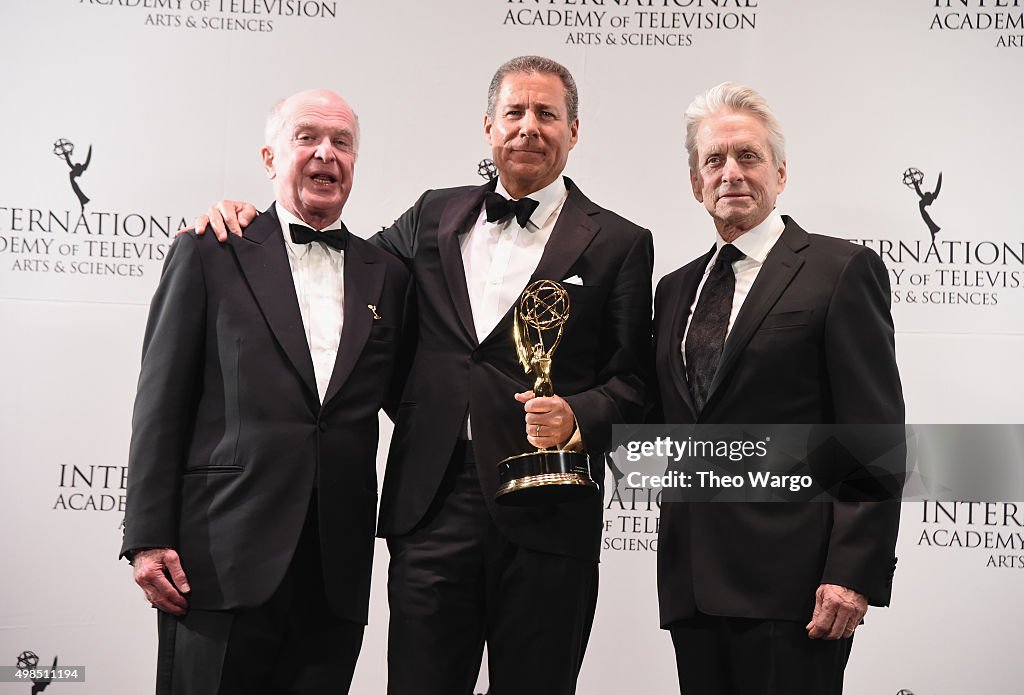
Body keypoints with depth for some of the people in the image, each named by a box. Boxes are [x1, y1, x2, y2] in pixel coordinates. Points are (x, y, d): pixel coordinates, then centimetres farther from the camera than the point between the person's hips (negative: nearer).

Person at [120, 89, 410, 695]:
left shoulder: (387, 275, 12)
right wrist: (149, 539, -5)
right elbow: (162, 405, 0)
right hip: (225, 559, -3)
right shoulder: (208, 255, 3)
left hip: (337, 572, 3)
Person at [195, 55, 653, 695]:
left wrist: (577, 418, -18)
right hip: (432, 501, 2)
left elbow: (632, 379, 2)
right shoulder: (434, 216, 13)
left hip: (545, 516, -2)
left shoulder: (619, 244, 4)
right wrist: (247, 217, 11)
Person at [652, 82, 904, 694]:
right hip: (693, 584, 6)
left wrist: (855, 573, -15)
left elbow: (876, 436, -8)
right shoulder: (677, 288, 17)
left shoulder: (841, 270, -2)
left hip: (790, 582, -5)